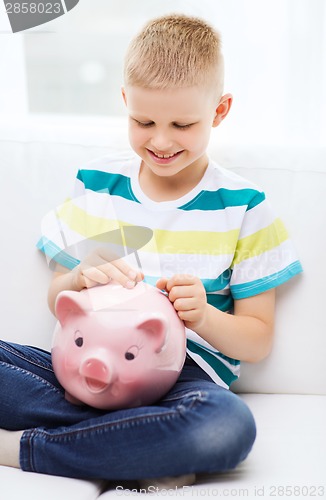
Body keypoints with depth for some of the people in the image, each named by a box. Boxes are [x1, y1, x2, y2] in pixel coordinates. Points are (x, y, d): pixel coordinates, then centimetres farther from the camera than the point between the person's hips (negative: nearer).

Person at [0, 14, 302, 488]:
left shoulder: (242, 207, 1)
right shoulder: (96, 182, 9)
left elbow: (259, 340, 3)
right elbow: (56, 300, 14)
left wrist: (204, 316, -19)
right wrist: (80, 278, -10)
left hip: (183, 377, -2)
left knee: (230, 425, -37)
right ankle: (148, 452, -21)